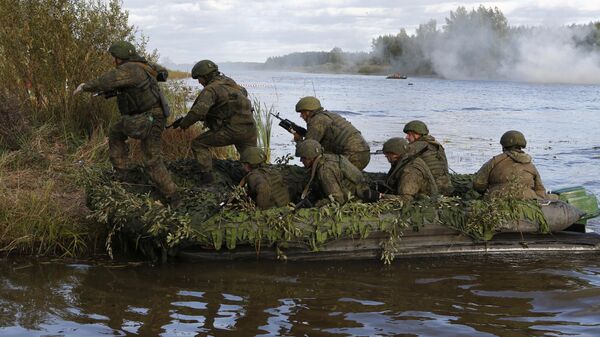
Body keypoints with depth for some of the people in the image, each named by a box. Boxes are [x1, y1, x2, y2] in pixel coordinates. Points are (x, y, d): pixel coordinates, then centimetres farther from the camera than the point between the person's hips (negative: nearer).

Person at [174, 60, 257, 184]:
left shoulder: (211, 89, -8)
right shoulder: (230, 82, 17)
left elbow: (199, 110, -21)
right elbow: (244, 92, 37)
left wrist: (183, 123, -9)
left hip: (231, 130, -7)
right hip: (249, 128, 7)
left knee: (199, 143, 7)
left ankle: (206, 174, -2)